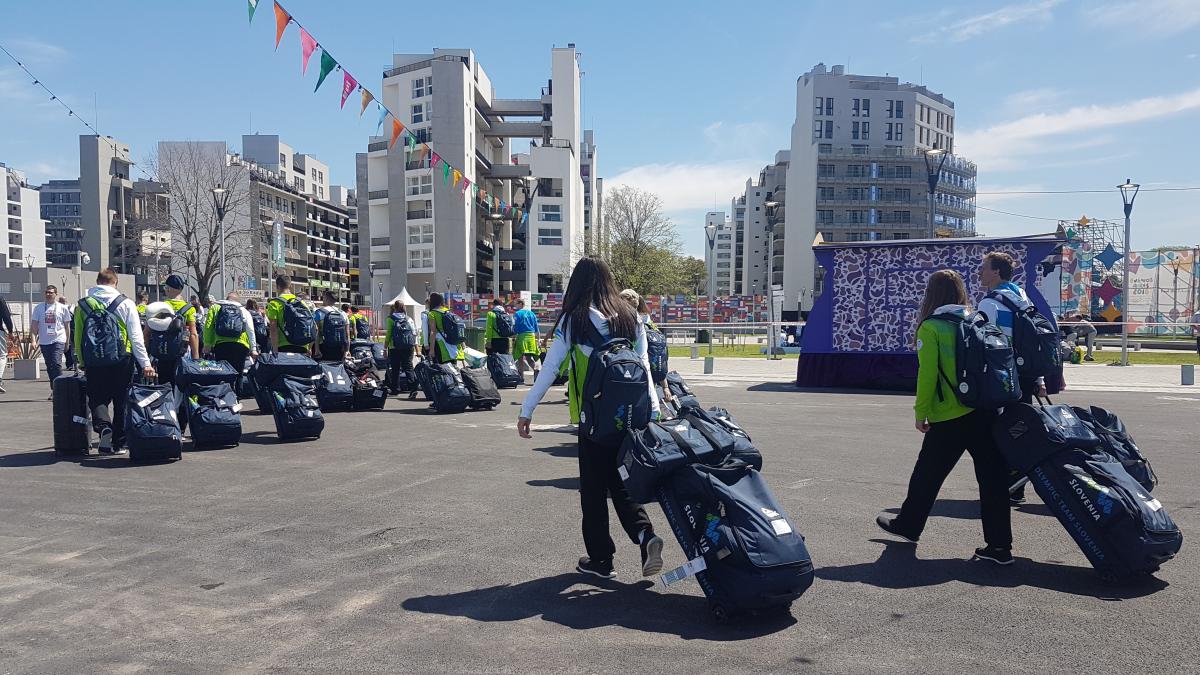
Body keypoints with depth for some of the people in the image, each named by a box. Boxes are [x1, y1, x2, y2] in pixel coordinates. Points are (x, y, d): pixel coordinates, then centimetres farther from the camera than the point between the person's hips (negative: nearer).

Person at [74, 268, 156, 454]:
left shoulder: (83, 305, 3)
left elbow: (78, 338, 6)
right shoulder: (126, 304, -3)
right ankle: (118, 443, 12)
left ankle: (103, 425, -18)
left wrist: (83, 362, 17)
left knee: (97, 399, 11)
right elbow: (136, 337, -5)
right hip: (122, 360, -1)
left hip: (94, 361, 1)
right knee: (121, 401, 9)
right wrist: (145, 363, -3)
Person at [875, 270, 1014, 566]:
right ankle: (999, 545, 9)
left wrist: (921, 412, -5)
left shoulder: (930, 328, -6)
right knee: (992, 477, 6)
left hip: (949, 418, -5)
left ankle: (908, 525, 28)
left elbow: (927, 374, -11)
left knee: (928, 473, 12)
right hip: (986, 412, 5)